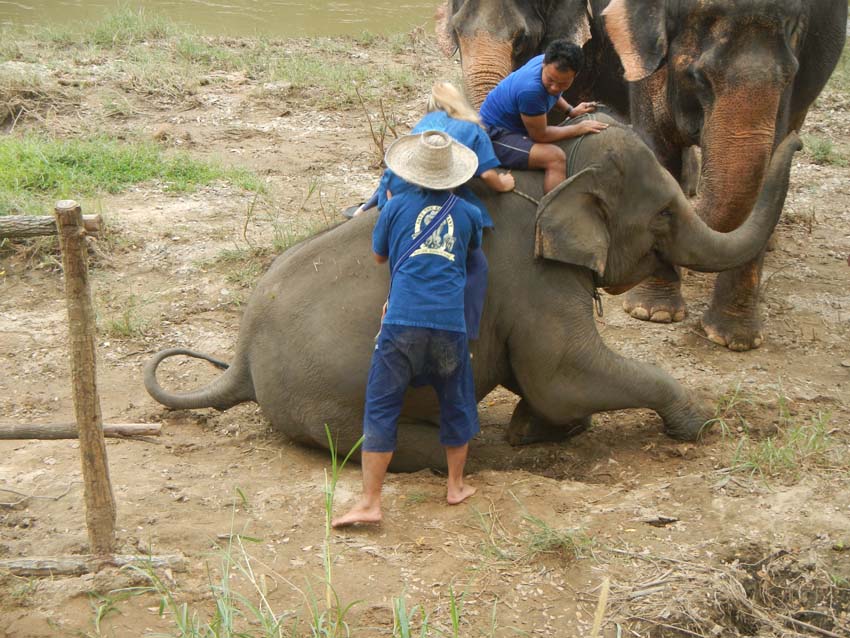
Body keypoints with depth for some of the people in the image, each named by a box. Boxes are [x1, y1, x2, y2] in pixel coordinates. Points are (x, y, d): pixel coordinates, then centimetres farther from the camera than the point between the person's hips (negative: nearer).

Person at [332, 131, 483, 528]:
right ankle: (456, 485, 31)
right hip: (450, 323, 2)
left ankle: (369, 502, -4)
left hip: (402, 321, -2)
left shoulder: (397, 206, 7)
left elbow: (379, 256, 21)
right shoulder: (468, 213, 11)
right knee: (455, 403, 20)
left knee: (381, 407, 1)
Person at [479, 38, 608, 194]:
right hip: (495, 136, -10)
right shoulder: (531, 89, -35)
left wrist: (570, 111, 4)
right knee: (555, 157, -27)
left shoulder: (550, 62, -10)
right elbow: (540, 135, -21)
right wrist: (579, 128, -13)